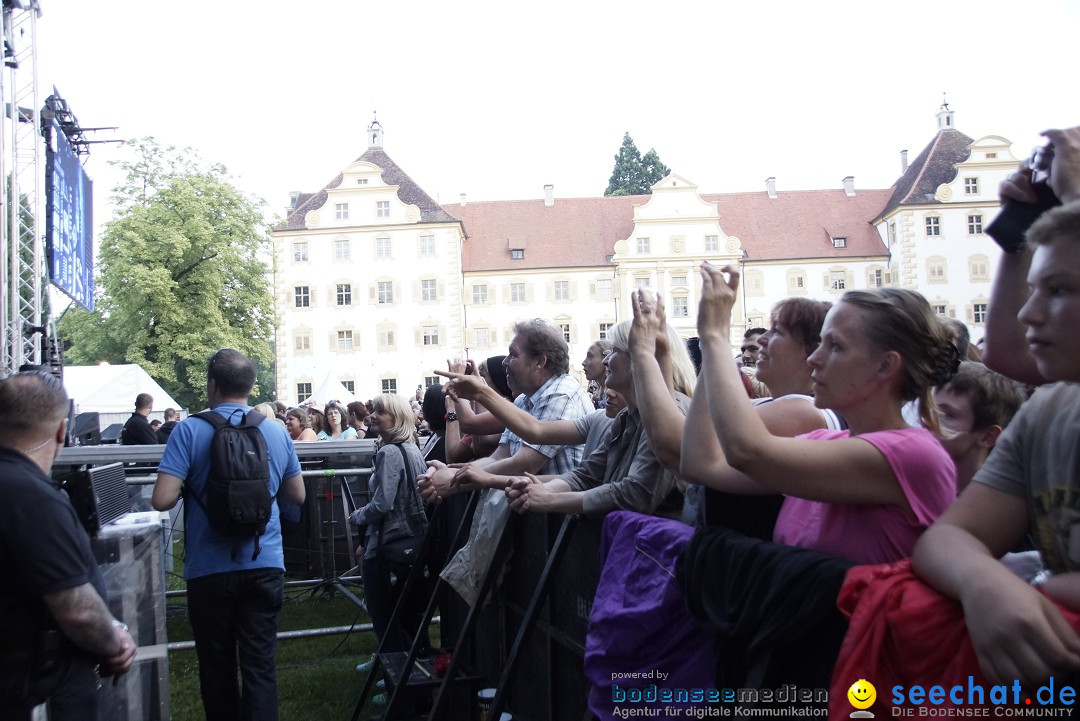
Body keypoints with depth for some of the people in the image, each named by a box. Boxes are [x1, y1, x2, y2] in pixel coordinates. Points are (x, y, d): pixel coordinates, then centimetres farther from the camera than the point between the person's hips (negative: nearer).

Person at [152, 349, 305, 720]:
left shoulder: (189, 431, -9)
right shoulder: (276, 432, 3)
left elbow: (162, 499, -16)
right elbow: (297, 495, 13)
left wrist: (191, 486, 4)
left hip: (210, 568, -2)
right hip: (265, 565, 2)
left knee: (217, 667, 14)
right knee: (260, 665, 5)